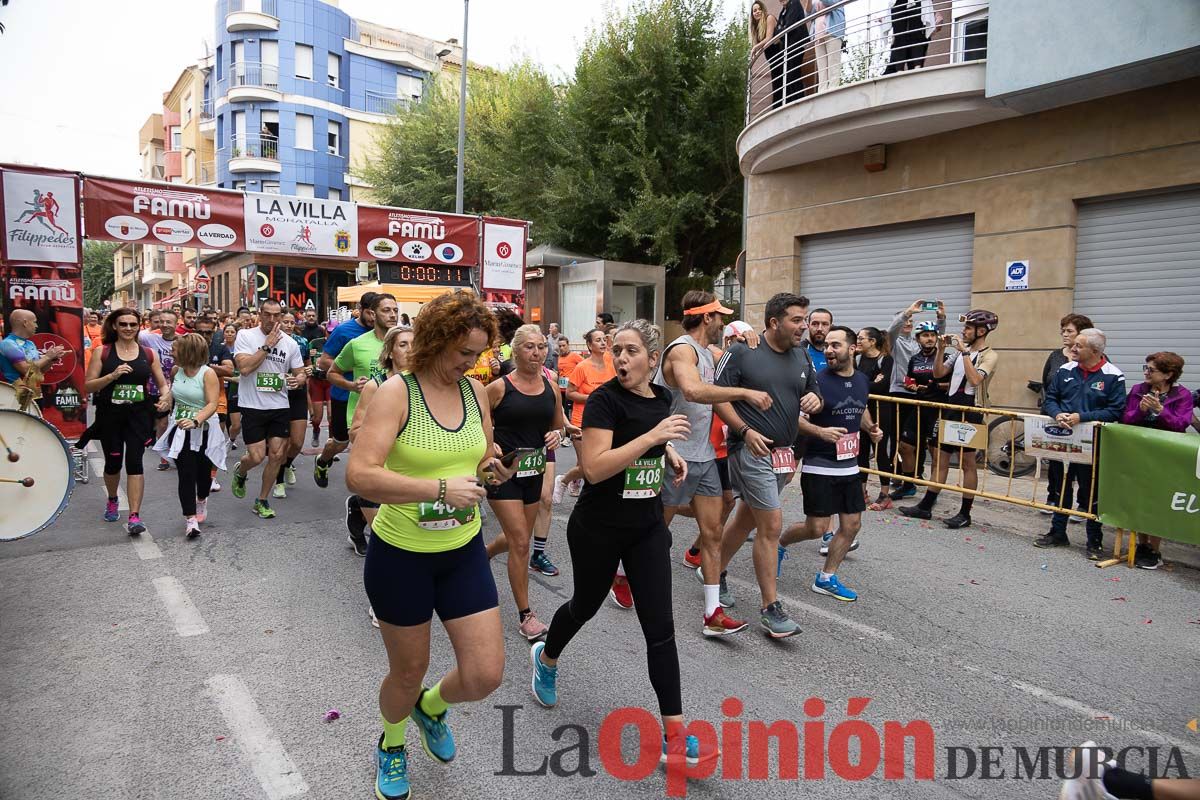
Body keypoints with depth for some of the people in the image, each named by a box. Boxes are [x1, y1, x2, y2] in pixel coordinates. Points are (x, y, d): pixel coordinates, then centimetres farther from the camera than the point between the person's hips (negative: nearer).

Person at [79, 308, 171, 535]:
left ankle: (134, 516, -9)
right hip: (110, 415, 1)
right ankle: (112, 501, 43)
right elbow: (88, 386, -4)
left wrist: (166, 395, -14)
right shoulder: (103, 353, -1)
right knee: (113, 462, 14)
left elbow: (162, 384, 7)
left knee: (134, 461, -10)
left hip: (139, 414, 0)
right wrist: (113, 375, -19)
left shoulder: (148, 354, 3)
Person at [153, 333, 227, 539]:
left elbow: (212, 404, -23)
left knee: (203, 471, 12)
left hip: (204, 431, -3)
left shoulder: (208, 373, -14)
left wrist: (196, 421, -36)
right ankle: (190, 518, -7)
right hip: (180, 431, 3)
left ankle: (201, 500, 44)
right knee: (186, 474, -8)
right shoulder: (176, 370, 3)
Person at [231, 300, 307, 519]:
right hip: (252, 406, -3)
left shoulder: (290, 343, 4)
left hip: (280, 407, 4)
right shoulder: (245, 336, -6)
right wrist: (267, 345, -18)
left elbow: (301, 373, 10)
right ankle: (240, 472, 32)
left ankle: (262, 501, 20)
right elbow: (244, 367, -19)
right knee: (257, 456, -6)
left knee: (276, 455, 3)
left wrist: (297, 379, -14)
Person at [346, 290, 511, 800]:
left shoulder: (475, 391, -1)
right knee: (408, 671, 15)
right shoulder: (396, 393, -17)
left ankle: (431, 707, 39)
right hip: (400, 556, -4)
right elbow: (359, 475, -28)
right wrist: (440, 488, -34)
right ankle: (391, 745, 50)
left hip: (464, 551, 4)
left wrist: (490, 468, -8)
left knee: (485, 675, 2)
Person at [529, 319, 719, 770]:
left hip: (647, 529, 4)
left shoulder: (662, 398, 2)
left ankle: (674, 735, 8)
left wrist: (670, 454, 4)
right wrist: (653, 436, -32)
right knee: (585, 606, 19)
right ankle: (546, 658, 52)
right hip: (598, 528, -4)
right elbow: (593, 467, -29)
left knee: (660, 628, 0)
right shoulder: (605, 399, -18)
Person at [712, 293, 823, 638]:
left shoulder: (803, 356, 9)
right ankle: (771, 609, 4)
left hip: (783, 453, 7)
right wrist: (746, 431, -20)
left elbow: (815, 395, 18)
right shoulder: (741, 352, -10)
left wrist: (815, 400, -7)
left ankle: (716, 573, 37)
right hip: (752, 451, -7)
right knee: (771, 525, -8)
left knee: (746, 518, 18)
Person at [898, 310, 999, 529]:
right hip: (951, 406, 7)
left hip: (970, 410, -7)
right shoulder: (960, 351, 14)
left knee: (967, 462, 1)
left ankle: (965, 513, 10)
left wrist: (965, 352, -19)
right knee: (940, 458, 10)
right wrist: (941, 349, -2)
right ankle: (925, 506, 15)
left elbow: (975, 379, -22)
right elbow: (938, 373, 9)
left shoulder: (989, 355, -6)